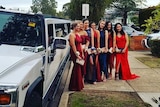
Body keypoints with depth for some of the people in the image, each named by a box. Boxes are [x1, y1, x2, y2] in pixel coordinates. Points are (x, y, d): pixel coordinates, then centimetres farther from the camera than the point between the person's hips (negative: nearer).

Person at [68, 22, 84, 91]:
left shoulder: (78, 34, 15)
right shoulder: (72, 35, -12)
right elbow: (73, 46, -18)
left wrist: (82, 54, 13)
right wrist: (77, 55, -21)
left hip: (79, 53, 9)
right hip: (75, 53, -9)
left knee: (79, 69, 13)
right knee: (76, 69, -5)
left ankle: (79, 85, 25)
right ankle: (74, 86, 5)